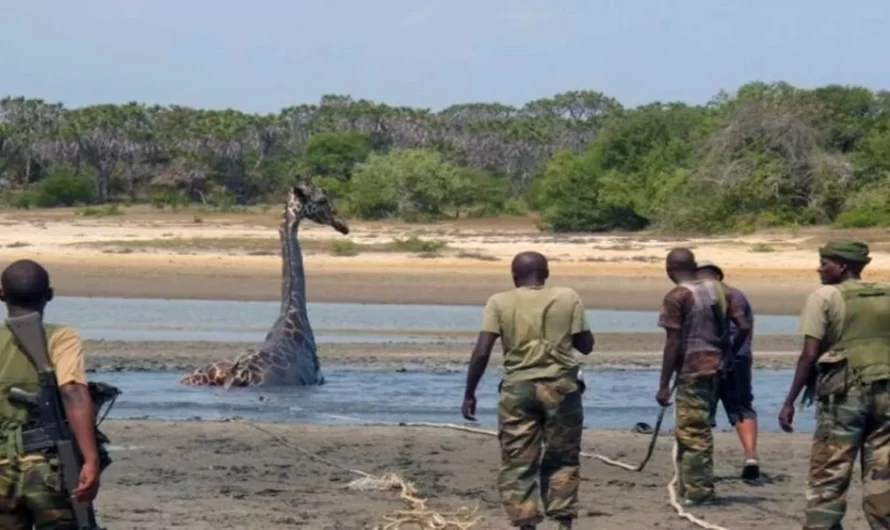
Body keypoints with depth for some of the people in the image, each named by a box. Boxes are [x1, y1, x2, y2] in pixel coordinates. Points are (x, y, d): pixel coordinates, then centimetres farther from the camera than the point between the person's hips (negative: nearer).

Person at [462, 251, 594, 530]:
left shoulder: (499, 303, 0)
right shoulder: (568, 298, 2)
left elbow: (481, 352, -7)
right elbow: (586, 345, 4)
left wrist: (469, 394, 1)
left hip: (518, 389, -1)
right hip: (561, 387, 1)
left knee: (518, 464, 4)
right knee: (562, 460, 13)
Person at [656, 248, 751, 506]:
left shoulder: (676, 297, -9)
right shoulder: (718, 290, 10)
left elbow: (673, 343, -13)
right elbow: (744, 327, 6)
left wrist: (664, 385, -10)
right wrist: (728, 354, 19)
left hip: (692, 370, -7)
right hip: (715, 367, 7)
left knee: (693, 430, -2)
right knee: (698, 428, 16)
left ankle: (698, 490, -1)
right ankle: (689, 486, 22)